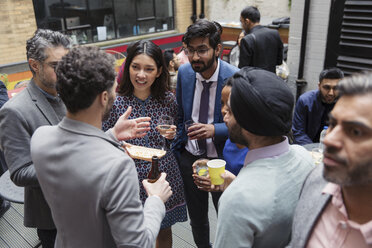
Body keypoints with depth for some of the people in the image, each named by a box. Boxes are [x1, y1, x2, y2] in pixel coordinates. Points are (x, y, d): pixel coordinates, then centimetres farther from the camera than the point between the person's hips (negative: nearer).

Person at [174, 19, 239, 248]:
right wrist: (179, 143, 5)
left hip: (222, 160, -4)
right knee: (197, 217, 24)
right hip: (189, 158, 4)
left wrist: (214, 130, -28)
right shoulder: (184, 72, -7)